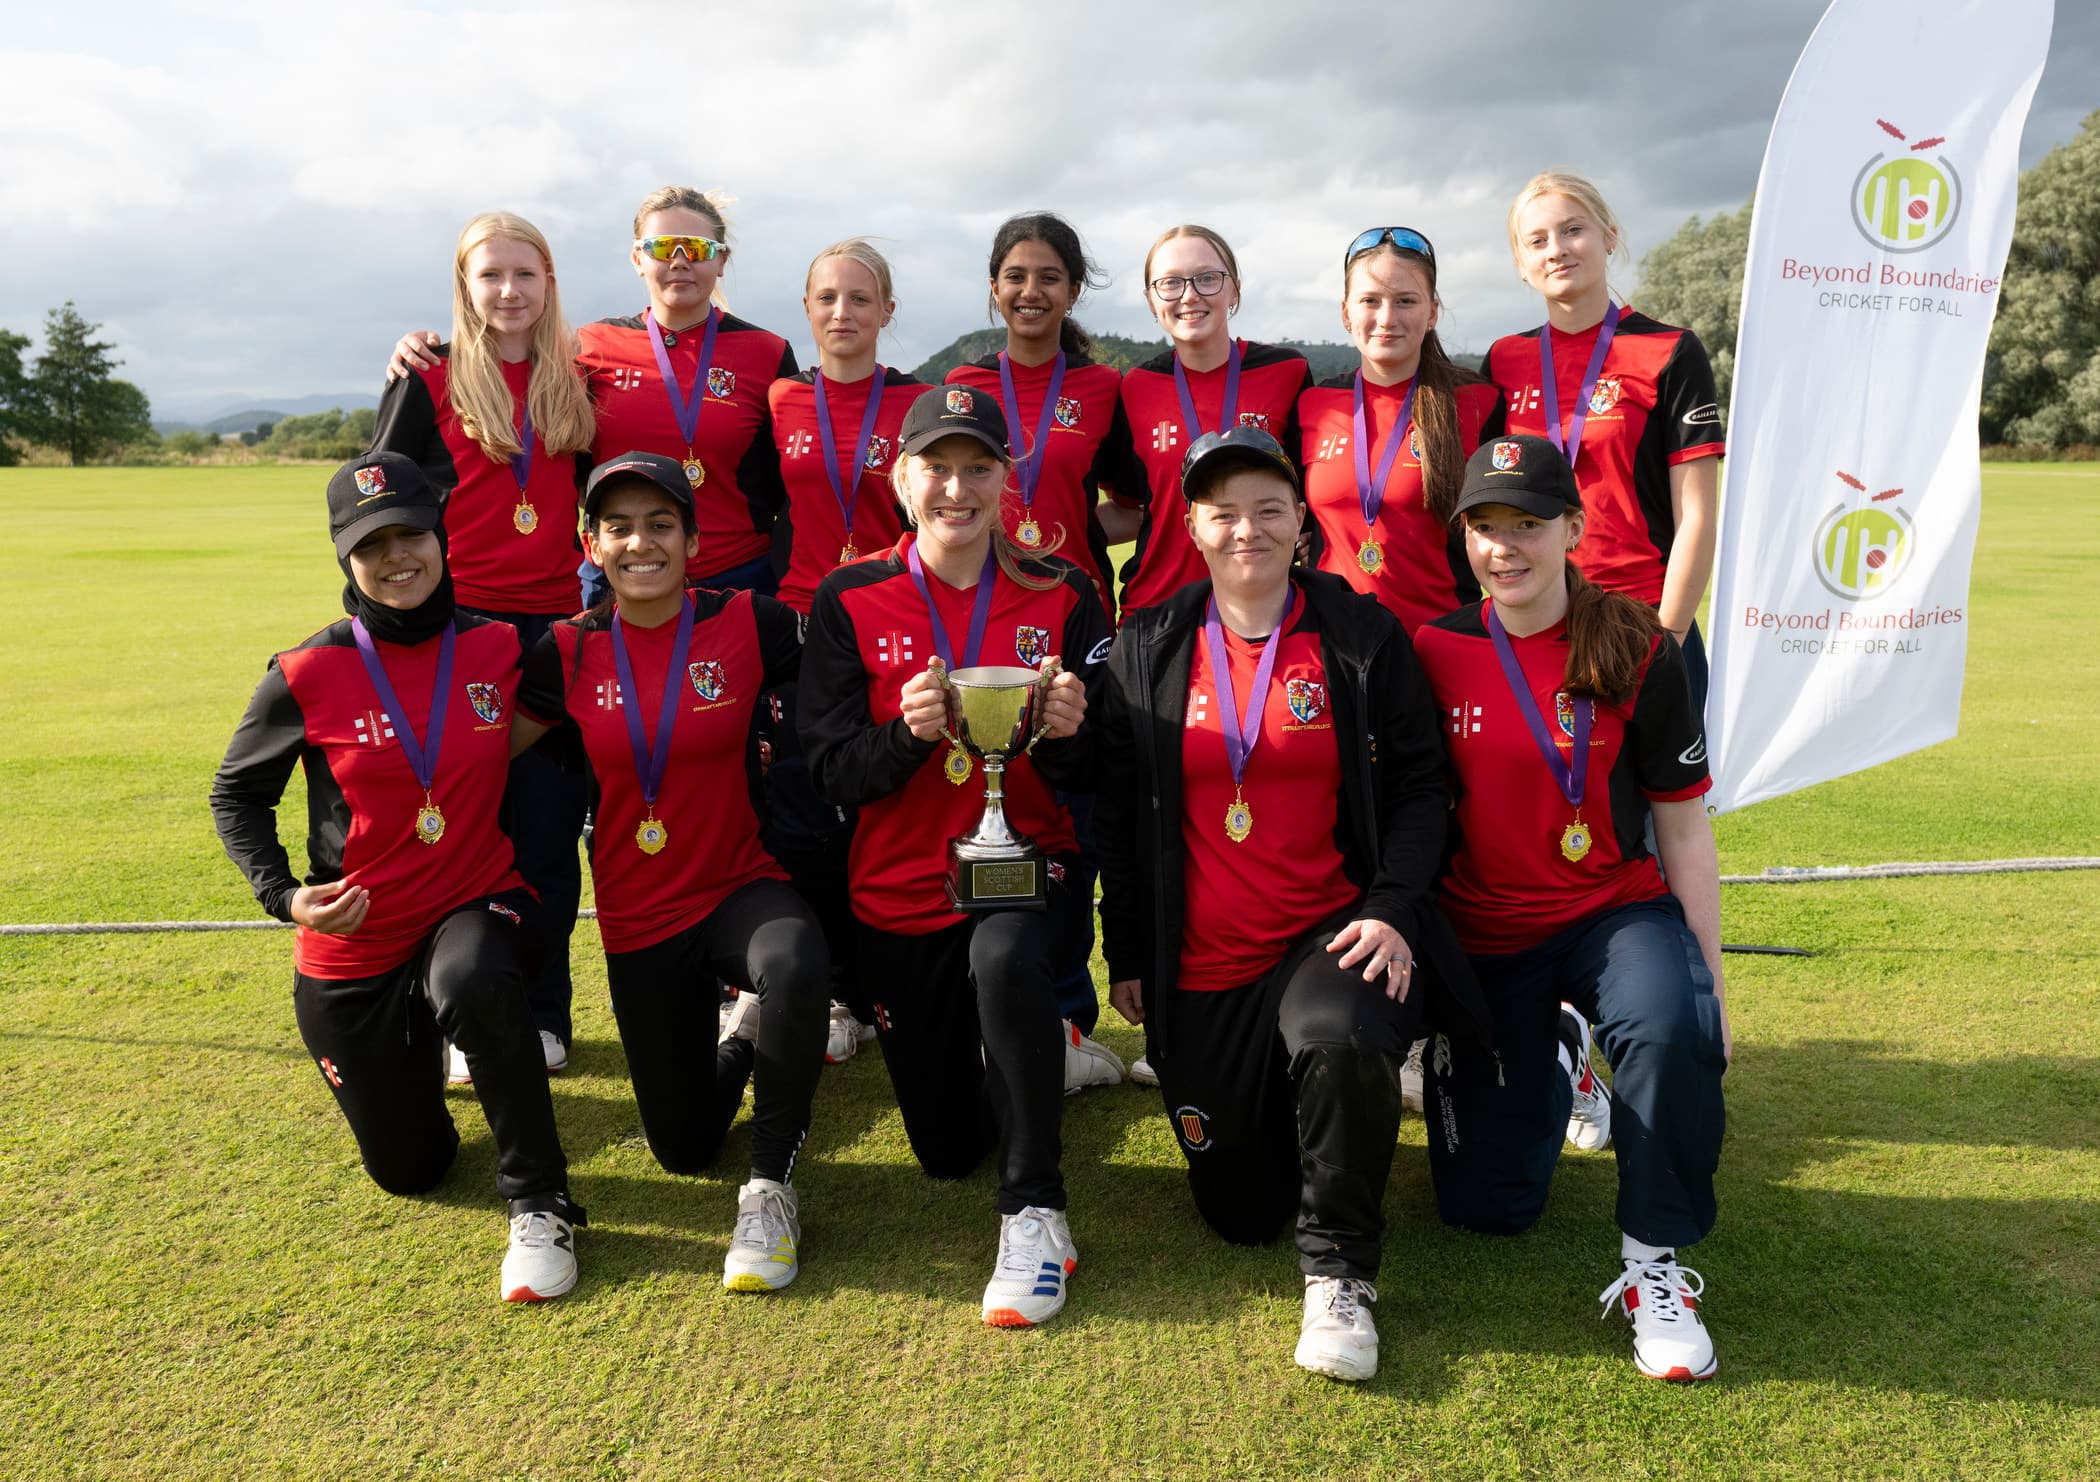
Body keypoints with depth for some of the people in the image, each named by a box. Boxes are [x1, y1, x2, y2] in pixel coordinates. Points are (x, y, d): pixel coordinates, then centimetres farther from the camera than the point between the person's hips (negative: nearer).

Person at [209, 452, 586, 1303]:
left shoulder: (501, 649, -8)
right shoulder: (309, 674, -12)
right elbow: (237, 794, 1)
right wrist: (283, 894, -14)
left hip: (478, 905, -1)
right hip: (353, 953, 1)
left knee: (473, 985, -40)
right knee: (410, 1170, 13)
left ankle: (540, 1204, -20)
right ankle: (418, 1050, 47)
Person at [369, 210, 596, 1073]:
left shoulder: (574, 380, 11)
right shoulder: (429, 381, 1)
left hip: (555, 622, 3)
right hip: (458, 622, -2)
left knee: (548, 826, 5)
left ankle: (542, 1016, 17)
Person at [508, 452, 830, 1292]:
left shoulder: (749, 624, -11)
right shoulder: (569, 653, -5)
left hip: (742, 887, -2)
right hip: (639, 918, 3)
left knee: (800, 969, -40)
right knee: (683, 1149, 11)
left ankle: (770, 1187, -16)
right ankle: (744, 1030, 44)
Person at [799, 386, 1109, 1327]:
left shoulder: (1062, 598, -3)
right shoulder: (850, 603, -3)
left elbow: (1098, 781, -2)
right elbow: (832, 774, -7)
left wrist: (1066, 735, -25)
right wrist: (908, 732, -26)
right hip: (899, 889, 2)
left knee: (1003, 961, -39)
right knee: (946, 1149, 11)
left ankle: (1035, 1213, -20)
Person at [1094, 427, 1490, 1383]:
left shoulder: (1362, 635, 1)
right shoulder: (1147, 649, 5)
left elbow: (1420, 788, 1)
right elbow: (1118, 814, 9)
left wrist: (1394, 910, -14)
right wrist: (1125, 953, 8)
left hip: (1334, 936, -2)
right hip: (1200, 968, 2)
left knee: (1337, 1042, -38)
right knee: (1241, 1212, 6)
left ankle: (1340, 1271, -13)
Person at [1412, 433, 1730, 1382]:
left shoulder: (1639, 654, -7)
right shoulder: (1432, 653, -6)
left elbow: (1683, 830, -3)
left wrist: (1711, 984, -3)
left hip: (1617, 910, -1)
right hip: (1483, 933, 1)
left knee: (1671, 1028, -38)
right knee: (1486, 1206, 5)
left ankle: (1655, 1263, -14)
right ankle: (1538, 1069, 38)